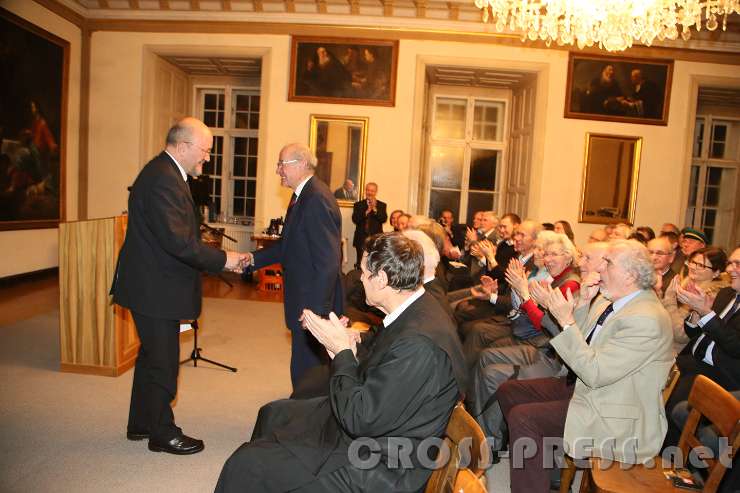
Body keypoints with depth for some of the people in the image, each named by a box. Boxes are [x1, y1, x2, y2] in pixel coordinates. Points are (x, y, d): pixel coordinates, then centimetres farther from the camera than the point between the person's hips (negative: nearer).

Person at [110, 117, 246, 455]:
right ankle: (162, 433, 22)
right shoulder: (163, 178, -22)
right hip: (155, 289, -11)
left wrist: (218, 258, 7)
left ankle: (141, 423, 37)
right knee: (163, 362, 4)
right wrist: (222, 259, -19)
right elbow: (177, 241, -28)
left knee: (152, 357, 21)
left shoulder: (165, 173, 12)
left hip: (154, 286, 11)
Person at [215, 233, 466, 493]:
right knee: (272, 414, 22)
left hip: (379, 469, -10)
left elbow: (359, 419, -28)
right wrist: (350, 343, -9)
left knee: (245, 463, -8)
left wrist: (343, 350, -18)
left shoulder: (420, 345, -34)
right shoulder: (415, 308, -4)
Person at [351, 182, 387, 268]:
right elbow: (355, 219, -5)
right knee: (360, 264, 1)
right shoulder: (358, 204, 9)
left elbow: (384, 219, -5)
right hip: (361, 239, 0)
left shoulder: (382, 205, 10)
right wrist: (367, 211, -15)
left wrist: (375, 209, -15)